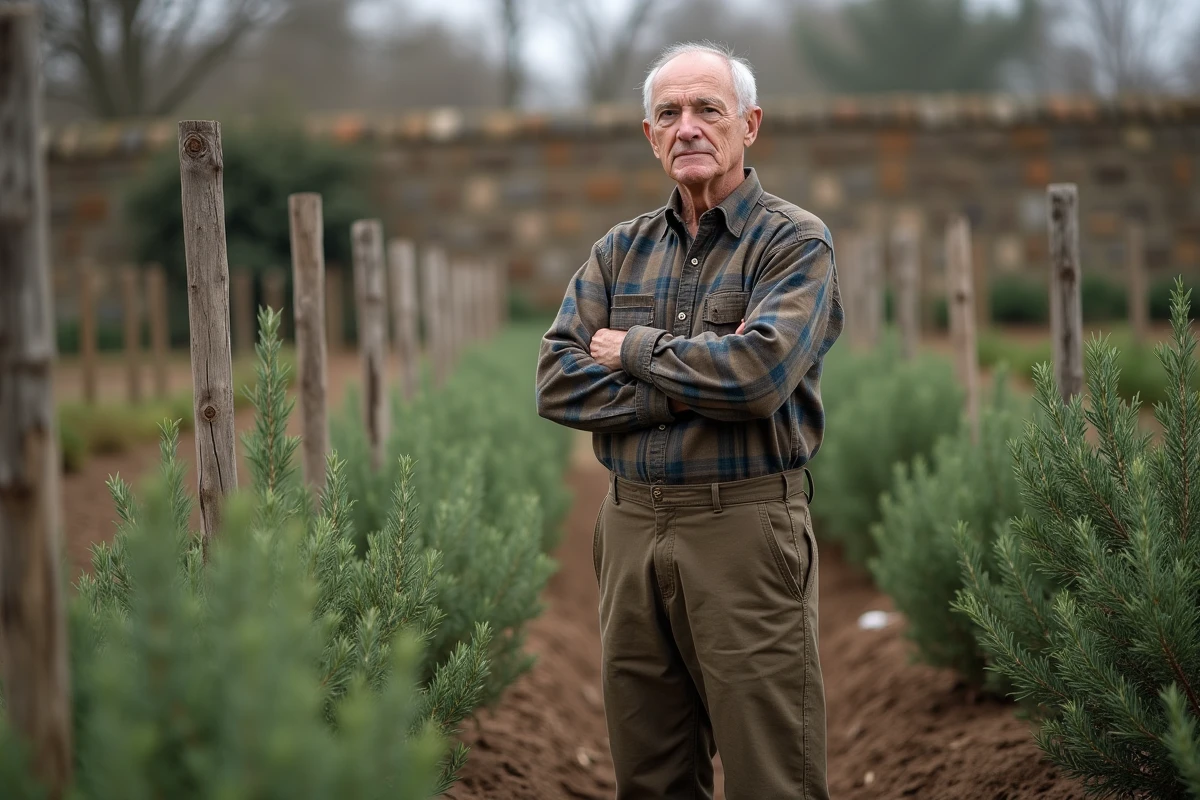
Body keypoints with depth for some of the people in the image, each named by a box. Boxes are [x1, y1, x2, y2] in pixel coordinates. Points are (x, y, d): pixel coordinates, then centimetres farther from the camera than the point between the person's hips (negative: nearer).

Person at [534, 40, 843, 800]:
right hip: (632, 527, 5)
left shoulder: (795, 242, -3)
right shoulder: (621, 250, 12)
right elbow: (558, 385, 1)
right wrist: (685, 390, -11)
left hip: (744, 529, -5)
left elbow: (759, 372, -20)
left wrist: (635, 350, -6)